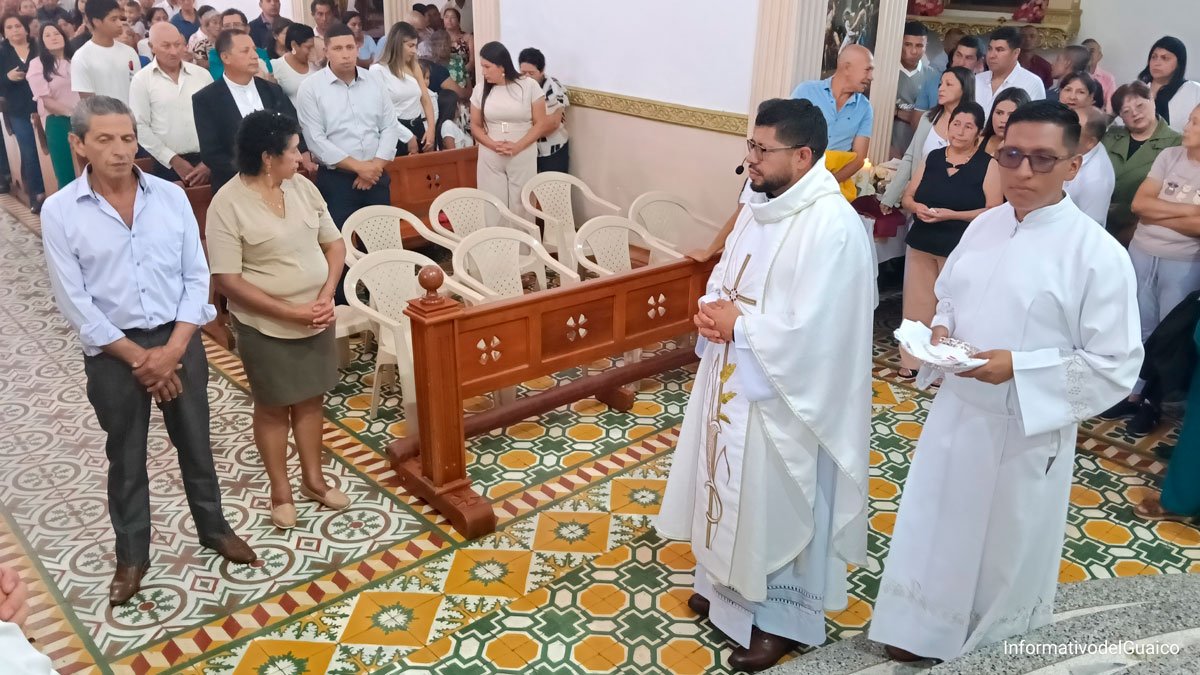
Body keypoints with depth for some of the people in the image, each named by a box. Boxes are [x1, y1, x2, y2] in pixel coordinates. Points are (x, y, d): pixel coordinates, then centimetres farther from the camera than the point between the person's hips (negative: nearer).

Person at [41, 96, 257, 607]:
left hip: (179, 340, 1)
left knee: (195, 443, 15)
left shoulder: (171, 196, -5)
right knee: (125, 457, 14)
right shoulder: (59, 211, -9)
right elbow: (74, 302, -9)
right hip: (112, 351, -1)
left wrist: (173, 348, -13)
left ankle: (214, 528, 37)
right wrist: (136, 357, -12)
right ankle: (132, 555, 32)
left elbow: (197, 277, -4)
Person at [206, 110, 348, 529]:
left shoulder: (302, 186, 0)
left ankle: (313, 478, 35)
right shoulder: (228, 204, -17)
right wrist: (290, 312, -20)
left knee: (312, 399, 17)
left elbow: (334, 244, 5)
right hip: (265, 326, -5)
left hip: (317, 319, 5)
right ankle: (280, 491, 28)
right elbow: (227, 280, -19)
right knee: (273, 407, 11)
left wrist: (326, 296, -10)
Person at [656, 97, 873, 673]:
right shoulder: (761, 205, 4)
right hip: (732, 379, 9)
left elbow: (809, 330, -28)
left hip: (784, 395, -9)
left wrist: (737, 324, -17)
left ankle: (781, 617, 29)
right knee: (731, 488, 22)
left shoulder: (832, 226, -24)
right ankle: (728, 584, 44)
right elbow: (726, 273, 14)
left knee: (776, 505, 8)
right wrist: (712, 310, -6)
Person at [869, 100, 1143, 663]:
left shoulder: (1098, 254, -18)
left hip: (1025, 430, -5)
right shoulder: (984, 225, 0)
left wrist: (1019, 368, -26)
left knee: (1005, 551, 16)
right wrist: (942, 328, -6)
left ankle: (993, 652, 43)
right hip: (954, 412, 5)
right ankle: (920, 630, 42)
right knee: (933, 530, 18)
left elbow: (1115, 367, -17)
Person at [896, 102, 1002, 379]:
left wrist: (951, 214, -19)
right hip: (921, 243, 4)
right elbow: (908, 197, 12)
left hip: (960, 248, -4)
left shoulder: (988, 164, -4)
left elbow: (994, 211, -10)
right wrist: (917, 208, -11)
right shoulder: (932, 158, 9)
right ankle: (914, 361, 19)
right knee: (918, 304, 7)